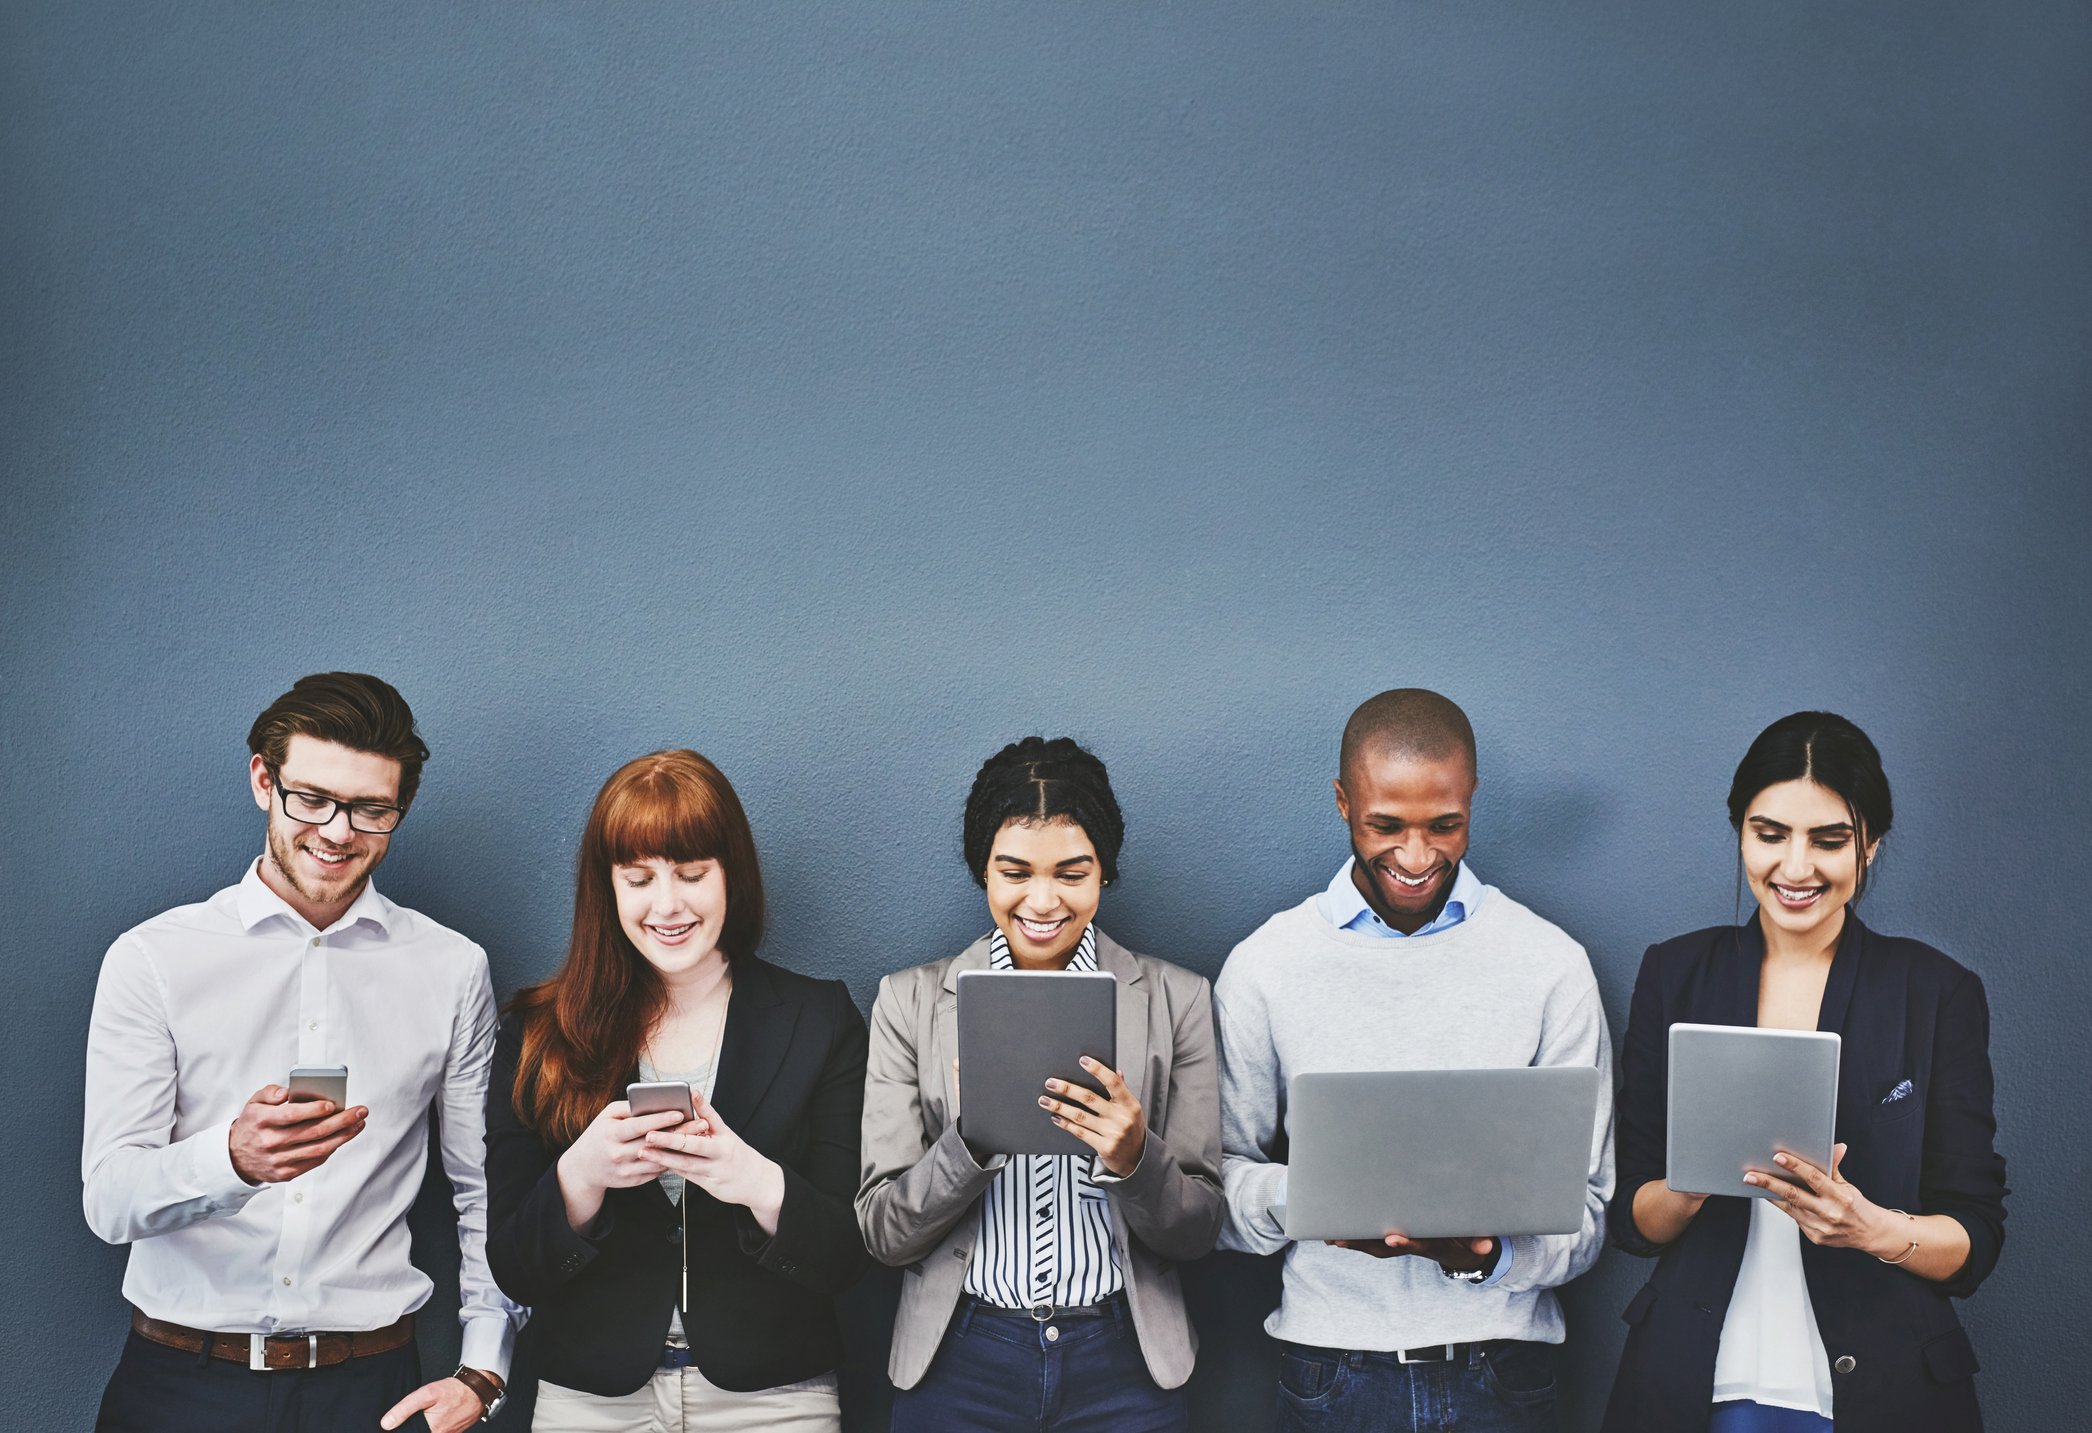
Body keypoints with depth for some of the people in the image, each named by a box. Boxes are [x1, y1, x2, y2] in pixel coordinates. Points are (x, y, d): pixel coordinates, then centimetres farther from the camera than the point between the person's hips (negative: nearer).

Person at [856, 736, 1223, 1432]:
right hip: (959, 1360, 0)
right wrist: (970, 1137, -20)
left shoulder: (1175, 999, 0)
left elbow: (1196, 1232, 0)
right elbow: (885, 1233, -3)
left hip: (1122, 1362, 0)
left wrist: (1133, 1157, -20)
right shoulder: (912, 1001, 0)